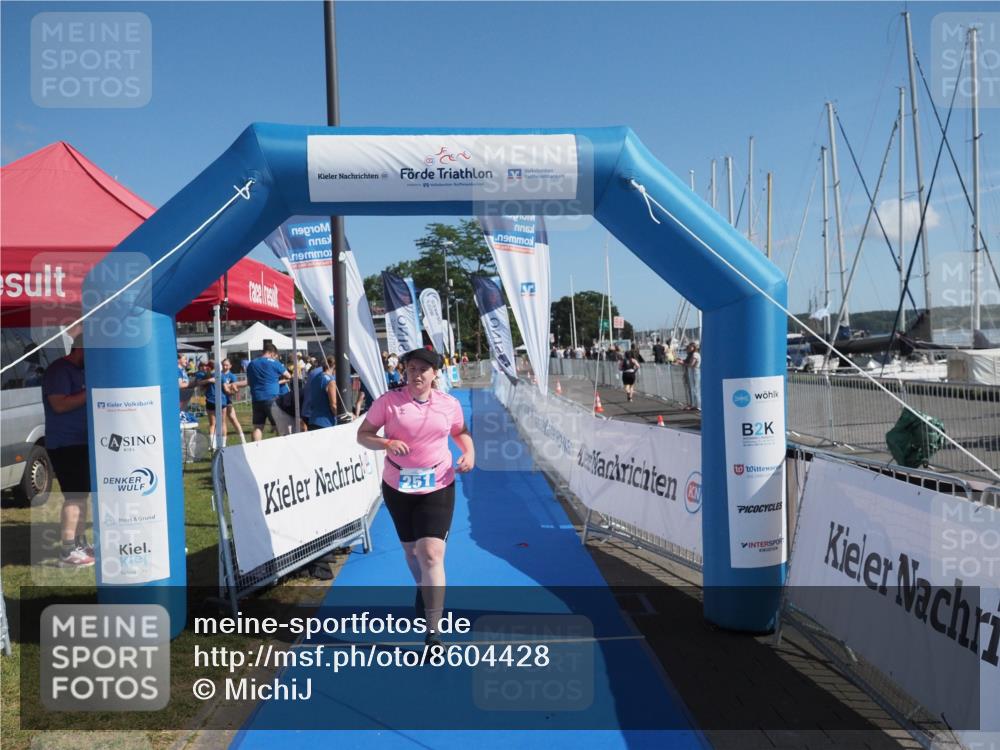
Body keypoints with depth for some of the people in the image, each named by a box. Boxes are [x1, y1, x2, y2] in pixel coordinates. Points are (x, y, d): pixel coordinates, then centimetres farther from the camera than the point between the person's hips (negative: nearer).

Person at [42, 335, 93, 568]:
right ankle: (67, 552, -7)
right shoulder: (59, 370, -13)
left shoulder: (80, 370, 16)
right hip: (65, 444, -10)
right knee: (74, 496, -11)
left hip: (81, 442, 10)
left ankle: (81, 544, 23)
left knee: (82, 493, 14)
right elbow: (60, 404, -24)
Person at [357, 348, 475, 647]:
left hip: (438, 487, -1)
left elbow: (461, 432, 17)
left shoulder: (449, 404, -1)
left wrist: (469, 453, -3)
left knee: (431, 554, -12)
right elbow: (363, 435, -4)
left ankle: (432, 632, -6)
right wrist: (387, 443, -23)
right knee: (411, 549, 18)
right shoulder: (388, 401, -7)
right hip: (398, 487, 1)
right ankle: (424, 590, 52)